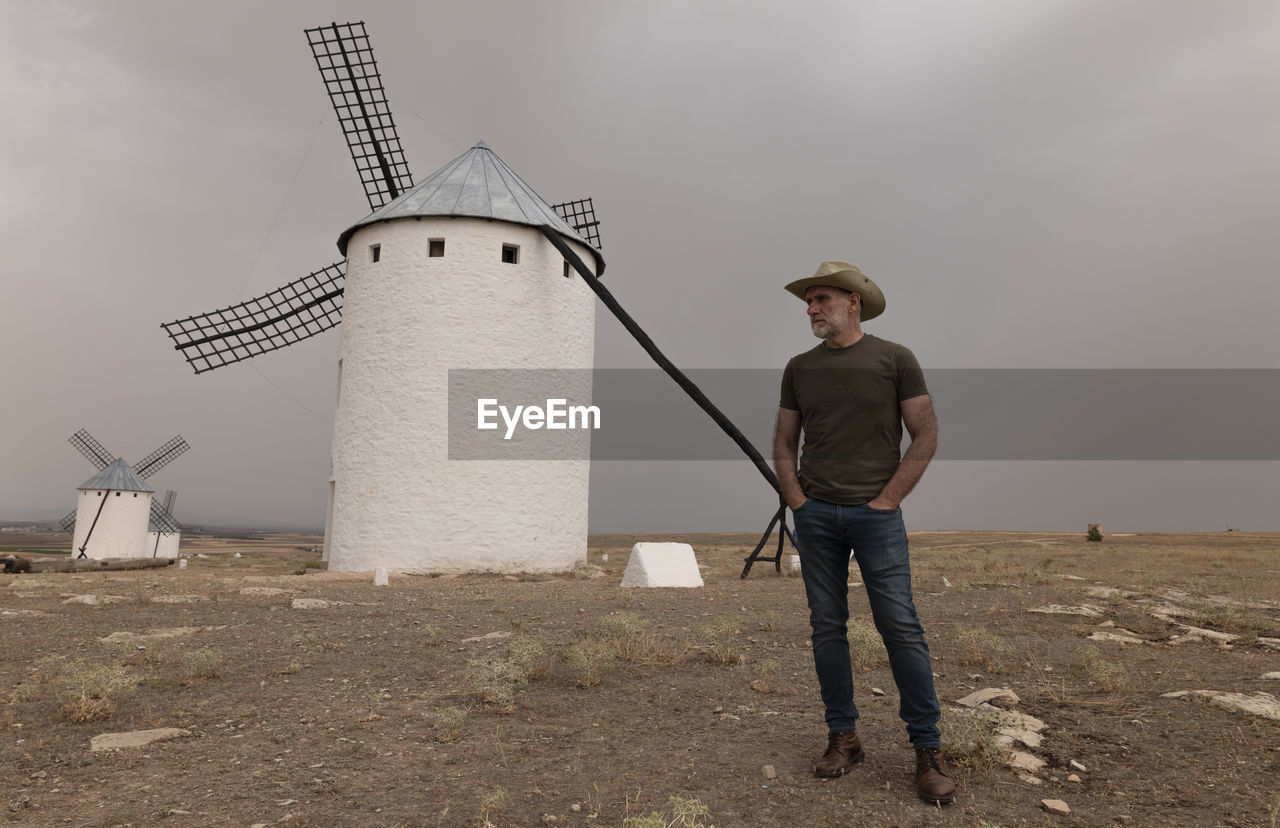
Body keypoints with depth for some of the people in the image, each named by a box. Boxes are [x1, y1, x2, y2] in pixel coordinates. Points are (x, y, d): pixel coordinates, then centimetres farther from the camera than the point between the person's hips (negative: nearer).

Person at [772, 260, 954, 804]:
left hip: (876, 514, -3)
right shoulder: (799, 368, 10)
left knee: (900, 626, -5)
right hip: (815, 514, 3)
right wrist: (795, 498, 1)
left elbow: (925, 436, 0)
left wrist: (888, 498, -6)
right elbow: (784, 443, 14)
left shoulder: (894, 359, 1)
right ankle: (843, 738, 18)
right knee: (827, 626, 6)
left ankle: (928, 749, 7)